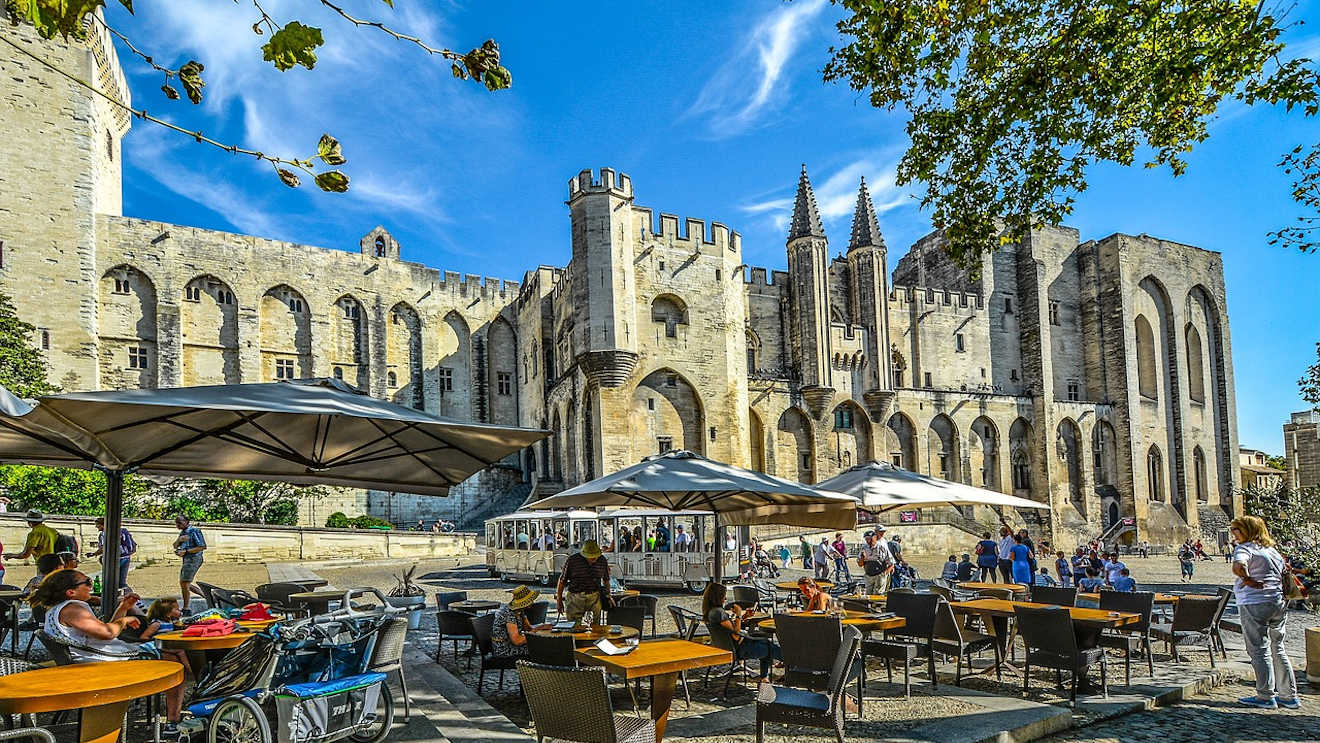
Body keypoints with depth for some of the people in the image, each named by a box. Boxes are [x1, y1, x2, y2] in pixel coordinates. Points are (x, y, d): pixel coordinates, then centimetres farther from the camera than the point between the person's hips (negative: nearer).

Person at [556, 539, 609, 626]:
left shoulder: (602, 560, 1)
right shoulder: (572, 560, -7)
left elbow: (606, 580, 17)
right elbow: (562, 580, 2)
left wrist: (608, 596, 21)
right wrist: (559, 600, 6)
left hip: (594, 597, 2)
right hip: (575, 598, -2)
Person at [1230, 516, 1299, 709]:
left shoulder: (1246, 548, -9)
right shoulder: (1272, 549, 17)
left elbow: (1238, 566, -30)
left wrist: (1248, 580, -17)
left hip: (1254, 603, -8)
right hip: (1279, 604, 8)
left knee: (1260, 651, -1)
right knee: (1278, 649, 16)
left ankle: (1266, 697, 2)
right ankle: (1289, 696, 20)